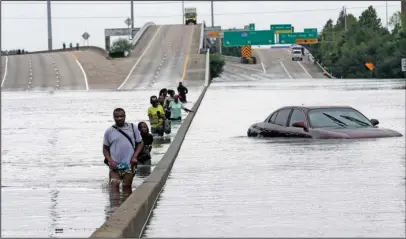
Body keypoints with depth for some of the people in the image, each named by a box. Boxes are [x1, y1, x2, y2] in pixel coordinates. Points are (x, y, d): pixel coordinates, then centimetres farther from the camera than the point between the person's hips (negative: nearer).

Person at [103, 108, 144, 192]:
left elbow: (140, 143, 10)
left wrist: (135, 156, -4)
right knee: (114, 187, -12)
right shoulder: (109, 131, 3)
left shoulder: (132, 128, 4)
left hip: (129, 165, 1)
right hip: (115, 165, -1)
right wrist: (110, 160, -8)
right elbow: (105, 148, 8)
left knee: (127, 188, 9)